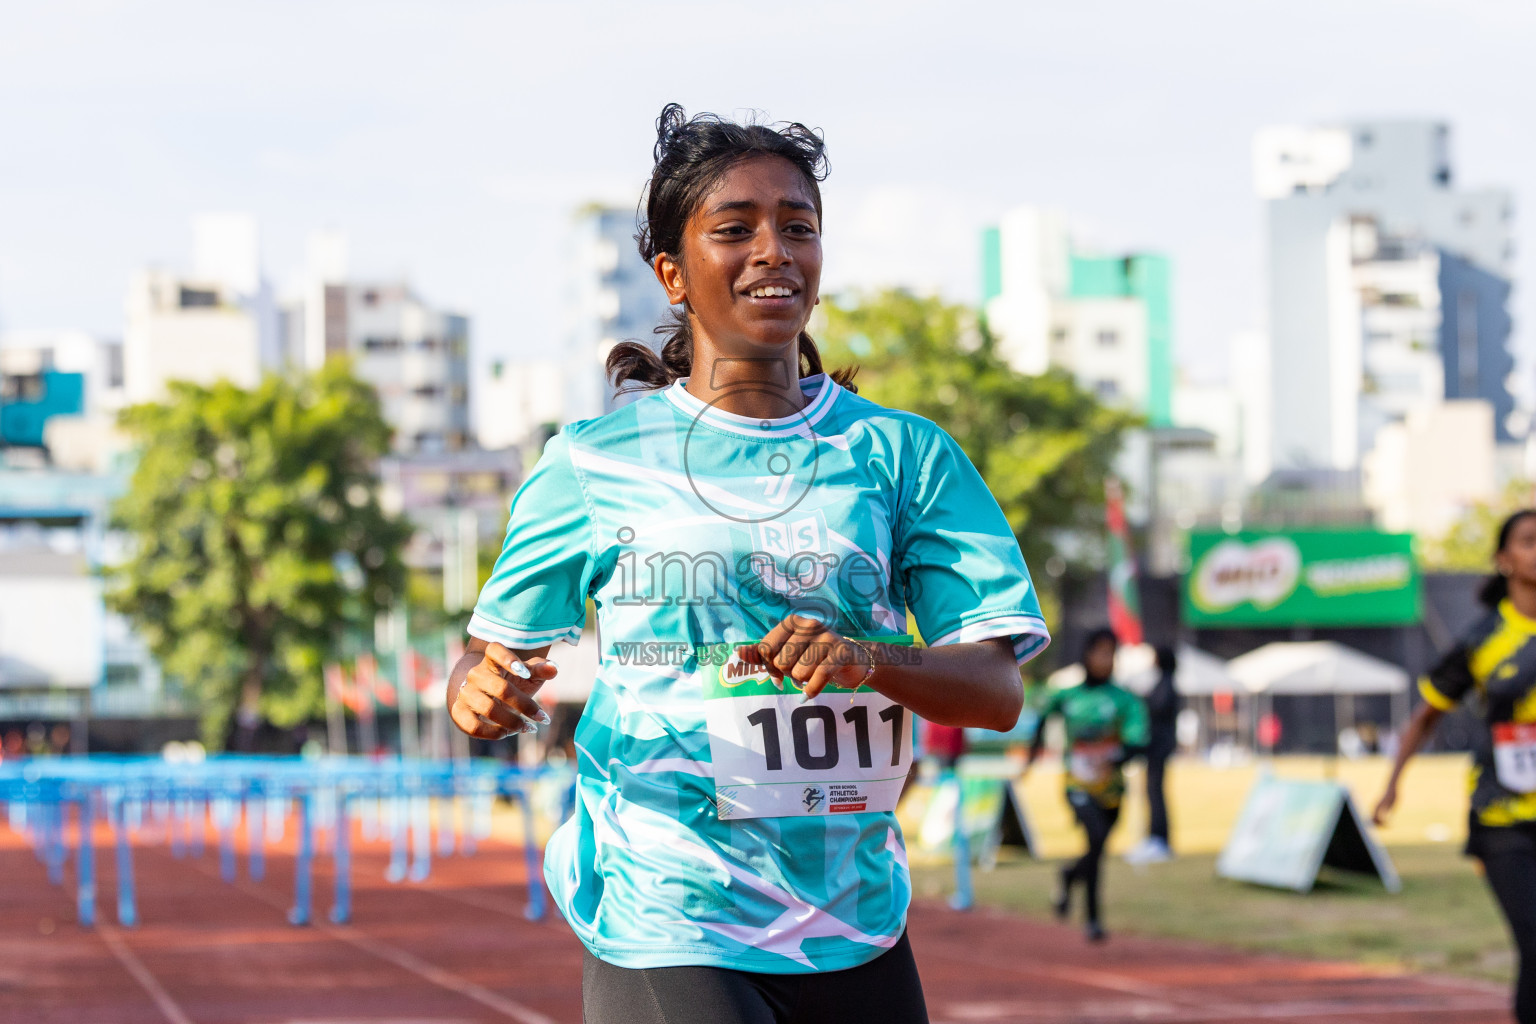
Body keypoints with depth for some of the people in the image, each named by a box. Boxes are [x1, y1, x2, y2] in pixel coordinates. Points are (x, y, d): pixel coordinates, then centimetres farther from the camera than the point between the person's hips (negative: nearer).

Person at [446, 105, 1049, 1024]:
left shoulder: (902, 454, 5)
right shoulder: (594, 463, 3)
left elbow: (998, 689, -1)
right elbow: (496, 654, 8)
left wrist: (866, 660, -21)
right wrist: (481, 688, -16)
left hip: (856, 936, 3)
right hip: (663, 937, -3)